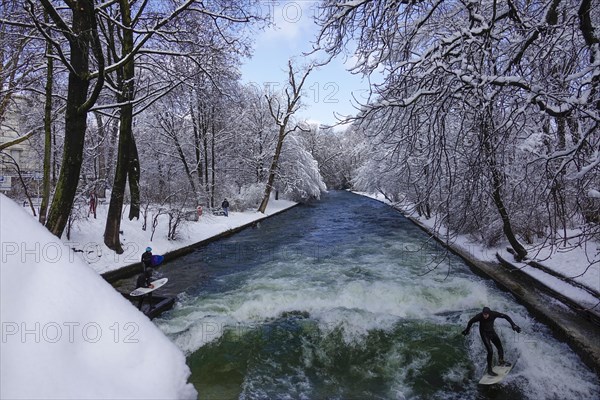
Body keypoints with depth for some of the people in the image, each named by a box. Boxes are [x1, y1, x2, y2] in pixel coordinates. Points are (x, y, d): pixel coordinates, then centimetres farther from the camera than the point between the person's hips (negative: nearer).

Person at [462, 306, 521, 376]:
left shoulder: (493, 314, -25)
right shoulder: (479, 316, -29)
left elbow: (506, 316, -13)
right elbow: (471, 322, -13)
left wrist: (513, 324, -19)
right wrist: (467, 330, 1)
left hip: (492, 331, 4)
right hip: (484, 334, -4)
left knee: (500, 347, 16)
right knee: (490, 351, -13)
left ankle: (501, 361, 45)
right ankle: (489, 370, 0)